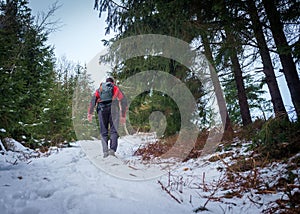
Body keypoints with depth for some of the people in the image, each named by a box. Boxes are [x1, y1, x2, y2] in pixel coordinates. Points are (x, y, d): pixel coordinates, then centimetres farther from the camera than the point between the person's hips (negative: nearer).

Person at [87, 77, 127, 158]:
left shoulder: (99, 89, 26)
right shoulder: (116, 88, 24)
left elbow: (93, 101, 9)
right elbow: (124, 102, 15)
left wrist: (90, 113, 1)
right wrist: (123, 116, 16)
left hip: (101, 109, 1)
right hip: (113, 108, -1)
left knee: (104, 132, 7)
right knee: (114, 131, 2)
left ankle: (105, 151, -5)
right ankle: (112, 149, -16)